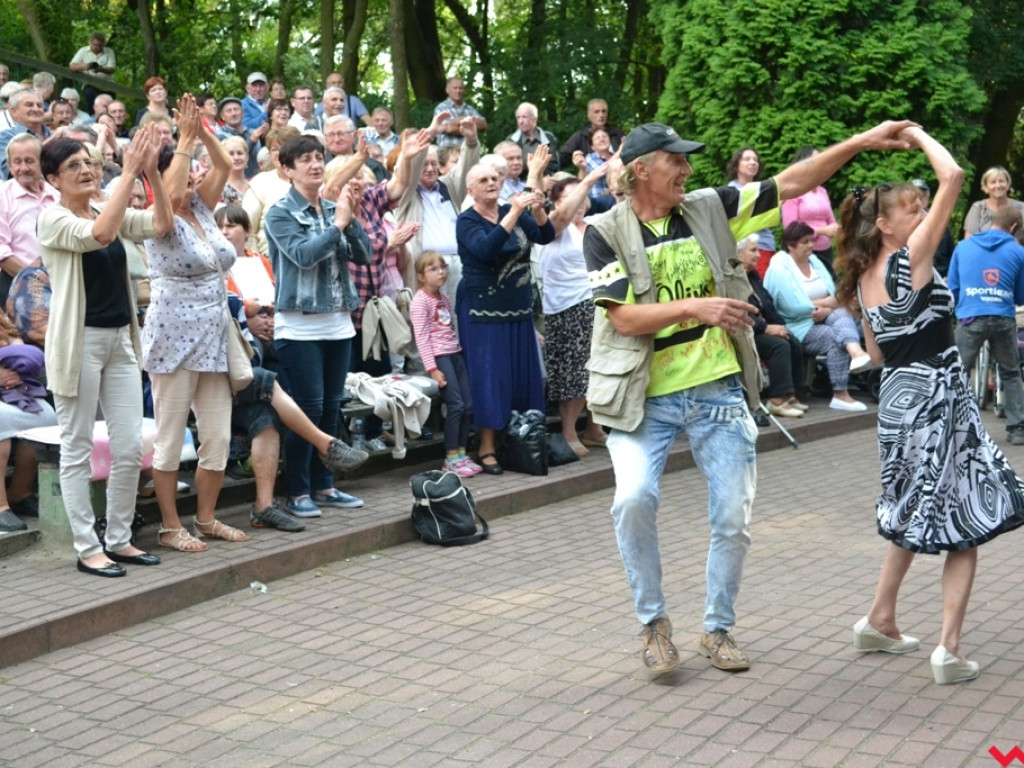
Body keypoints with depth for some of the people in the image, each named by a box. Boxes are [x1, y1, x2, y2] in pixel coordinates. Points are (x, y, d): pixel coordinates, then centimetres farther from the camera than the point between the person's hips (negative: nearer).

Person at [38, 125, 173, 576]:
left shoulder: (110, 212, 11)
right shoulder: (53, 219, -7)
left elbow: (162, 225, -1)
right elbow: (100, 234, -26)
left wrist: (151, 170, -12)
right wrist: (129, 173, -24)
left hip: (120, 337, 7)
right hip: (78, 340, -6)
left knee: (130, 448, 7)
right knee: (77, 450, 2)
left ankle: (119, 539, 19)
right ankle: (87, 549, 9)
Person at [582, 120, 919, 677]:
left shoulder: (709, 209, 4)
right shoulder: (606, 232, -6)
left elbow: (790, 185, 3)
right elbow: (623, 317, -14)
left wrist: (862, 142, -2)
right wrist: (696, 307, -24)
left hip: (718, 391, 3)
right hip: (645, 397, -3)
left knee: (734, 517, 3)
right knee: (633, 497, -22)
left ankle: (718, 628, 24)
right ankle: (653, 621, 1)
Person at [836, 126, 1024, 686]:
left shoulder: (862, 279, 6)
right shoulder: (910, 260, -15)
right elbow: (953, 176, -20)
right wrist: (918, 135, -7)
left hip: (896, 393, 8)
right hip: (936, 394, -8)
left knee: (915, 514, 23)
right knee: (963, 523, 0)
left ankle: (880, 622, 28)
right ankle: (949, 651, -3)